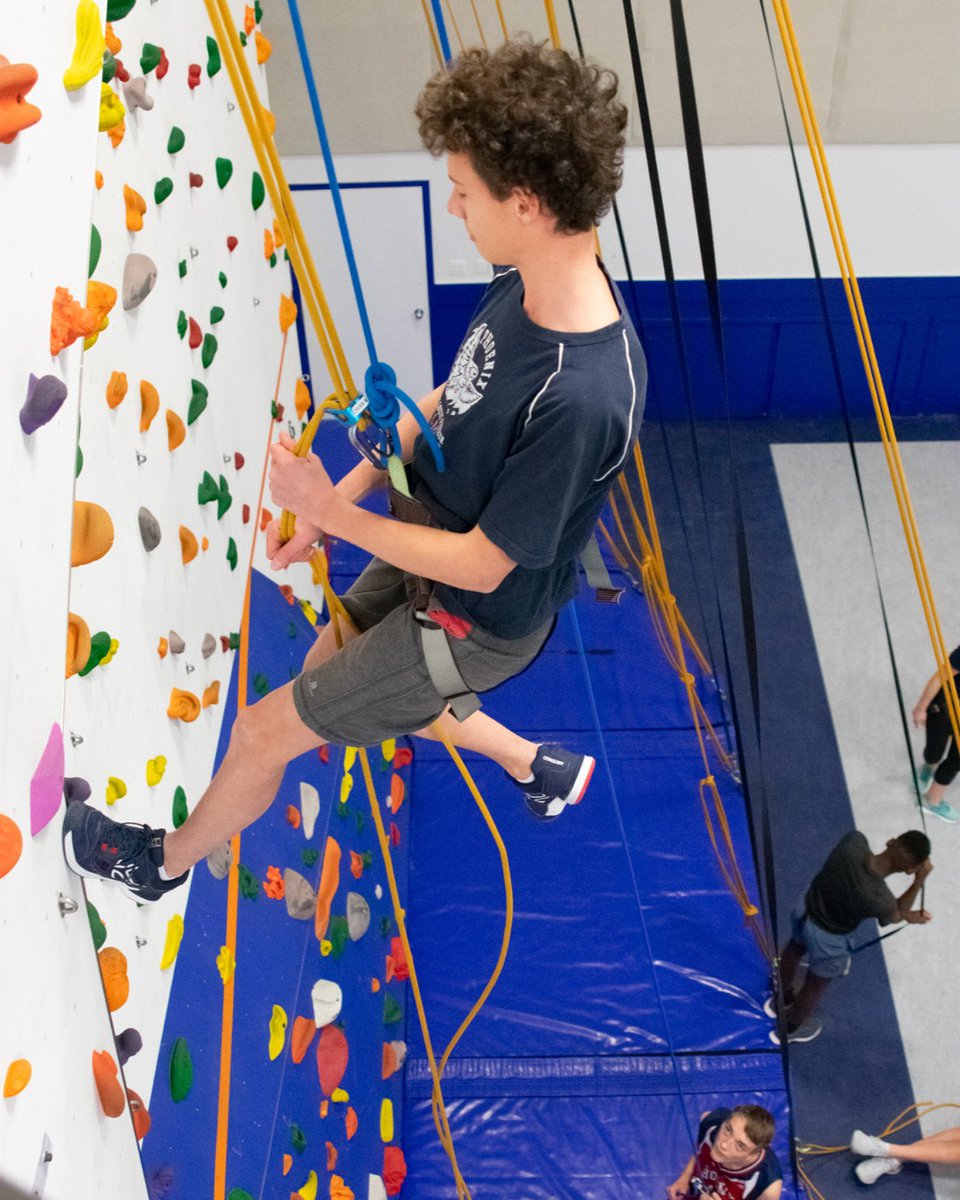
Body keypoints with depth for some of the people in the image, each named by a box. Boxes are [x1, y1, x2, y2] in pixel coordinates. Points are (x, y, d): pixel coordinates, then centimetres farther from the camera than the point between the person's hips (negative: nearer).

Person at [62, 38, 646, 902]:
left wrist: (330, 513, -19)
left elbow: (482, 565, -28)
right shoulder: (524, 285, -14)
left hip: (474, 623, -8)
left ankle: (167, 860, 40)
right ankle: (537, 766, 46)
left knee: (261, 734, 7)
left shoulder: (582, 396, -39)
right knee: (331, 675, 32)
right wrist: (347, 492, -2)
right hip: (428, 550, 8)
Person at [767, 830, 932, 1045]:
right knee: (816, 985, 28)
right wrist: (921, 879, -16)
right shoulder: (880, 900, -39)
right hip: (829, 938, -5)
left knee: (794, 950, 36)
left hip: (806, 908, 5)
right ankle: (790, 1029, 56)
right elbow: (896, 914, -12)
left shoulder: (854, 841, -30)